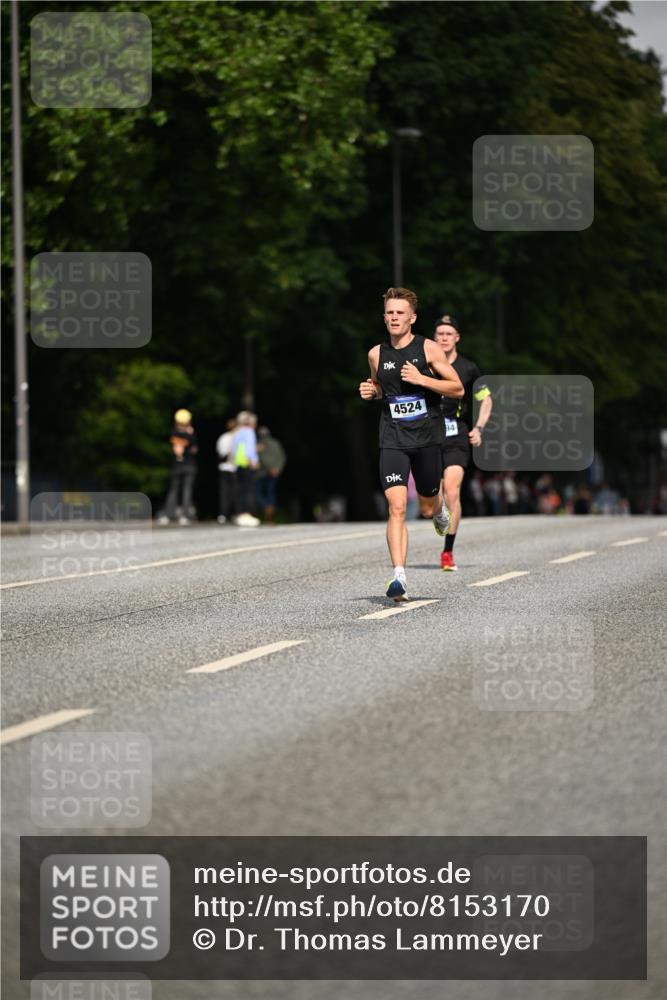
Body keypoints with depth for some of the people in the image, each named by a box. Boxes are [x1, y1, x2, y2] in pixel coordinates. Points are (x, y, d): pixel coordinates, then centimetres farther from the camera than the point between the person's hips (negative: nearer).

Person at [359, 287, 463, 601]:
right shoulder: (376, 354, 5)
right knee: (397, 506, -16)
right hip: (393, 440, 1)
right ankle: (399, 576, -21)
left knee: (429, 502, 15)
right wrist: (370, 391, 1)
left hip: (427, 437, -1)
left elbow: (458, 389, -4)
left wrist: (421, 379, -16)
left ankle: (439, 512, 55)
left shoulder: (428, 349, -4)